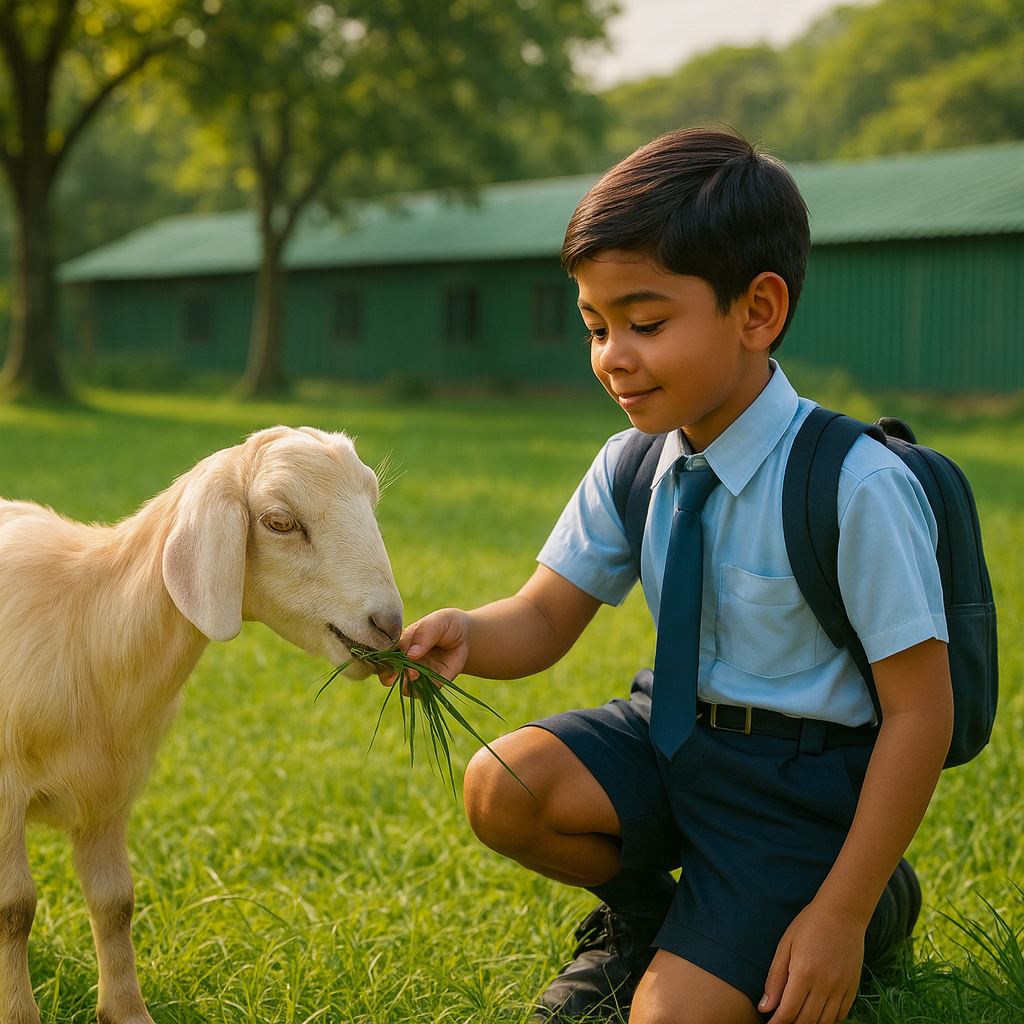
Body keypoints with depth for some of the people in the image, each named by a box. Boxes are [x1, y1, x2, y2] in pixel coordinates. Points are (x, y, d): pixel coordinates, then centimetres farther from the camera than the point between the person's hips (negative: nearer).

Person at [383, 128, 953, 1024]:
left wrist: (842, 913, -18)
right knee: (502, 787, -18)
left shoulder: (857, 487, -24)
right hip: (674, 730, 6)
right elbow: (543, 621, -2)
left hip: (803, 777, -5)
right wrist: (466, 636, -28)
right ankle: (643, 909, 13)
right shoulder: (632, 468, -5)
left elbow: (920, 714, -19)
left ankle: (879, 904, 15)